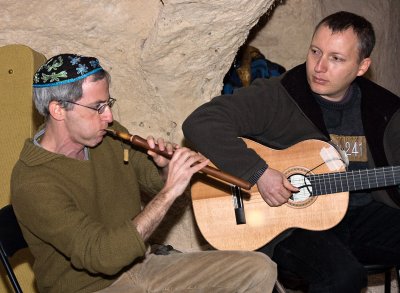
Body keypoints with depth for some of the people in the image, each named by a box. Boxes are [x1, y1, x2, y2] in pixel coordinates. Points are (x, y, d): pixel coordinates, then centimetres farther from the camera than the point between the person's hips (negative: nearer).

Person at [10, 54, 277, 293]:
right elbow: (104, 256, -30)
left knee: (260, 268, -4)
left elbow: (152, 180, 17)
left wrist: (168, 165, -8)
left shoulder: (111, 136, 0)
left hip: (141, 265, 8)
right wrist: (169, 193, -29)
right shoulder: (33, 183, -23)